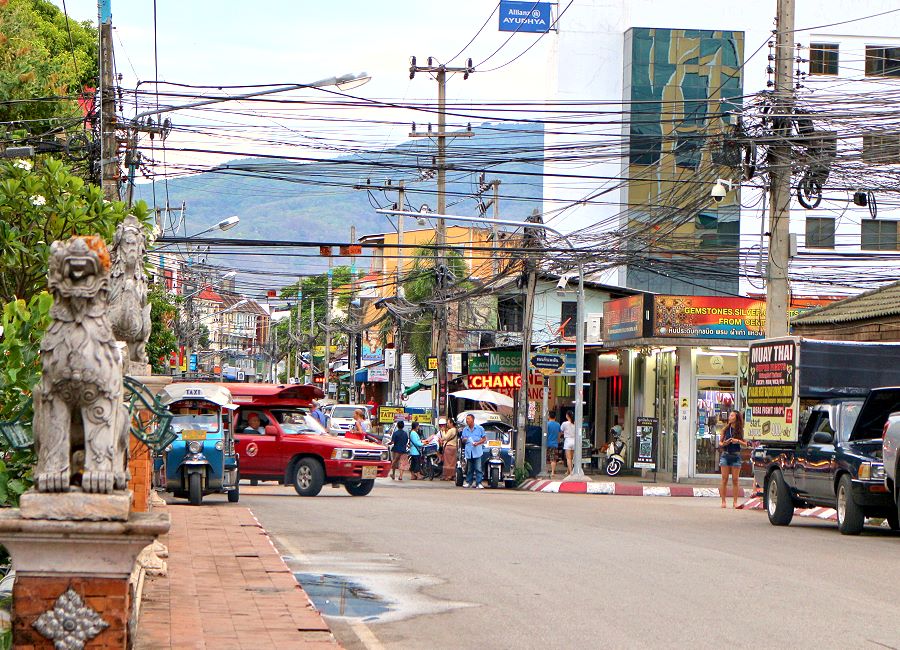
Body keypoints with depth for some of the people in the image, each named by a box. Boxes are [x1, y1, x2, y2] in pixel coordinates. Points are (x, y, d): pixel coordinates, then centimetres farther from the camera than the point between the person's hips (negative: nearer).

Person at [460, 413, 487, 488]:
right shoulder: (465, 429, 14)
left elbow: (484, 439, 6)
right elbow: (463, 440, 21)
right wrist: (464, 440, -4)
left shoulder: (479, 428, 4)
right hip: (468, 451, 3)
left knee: (478, 468, -8)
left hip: (477, 451, -3)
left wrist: (477, 443, -11)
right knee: (469, 469, 6)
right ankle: (469, 482, 15)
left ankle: (479, 483, -8)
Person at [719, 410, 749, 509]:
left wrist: (738, 441, -13)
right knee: (724, 479, -1)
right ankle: (723, 501, 1)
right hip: (725, 455, 0)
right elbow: (720, 442, 8)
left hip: (736, 456, 0)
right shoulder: (725, 429, 4)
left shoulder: (740, 430, 2)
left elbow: (745, 444, 5)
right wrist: (724, 443, -14)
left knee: (735, 480, 0)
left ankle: (735, 502, 3)